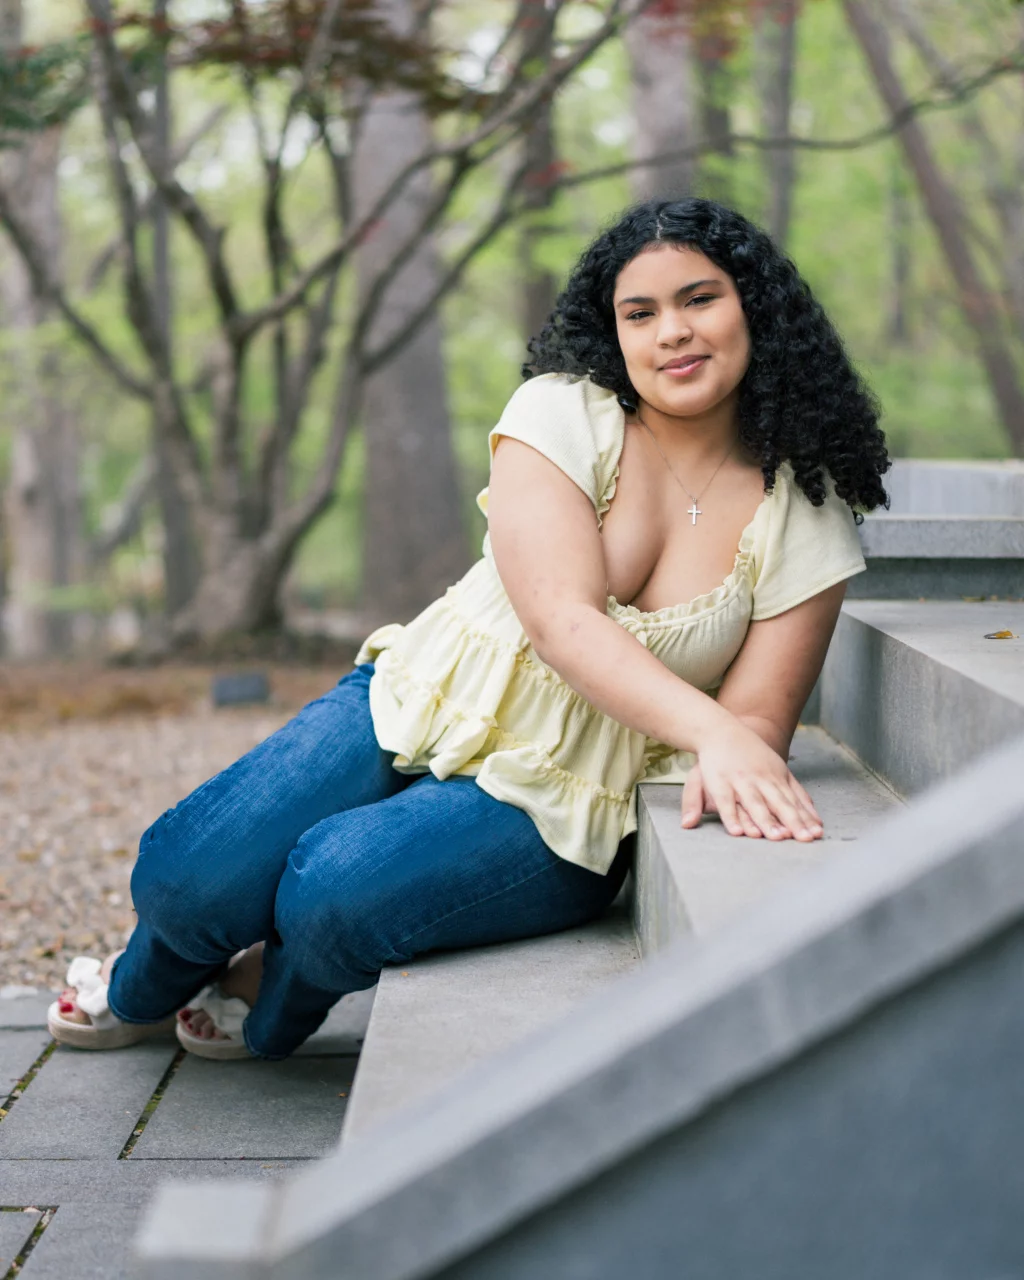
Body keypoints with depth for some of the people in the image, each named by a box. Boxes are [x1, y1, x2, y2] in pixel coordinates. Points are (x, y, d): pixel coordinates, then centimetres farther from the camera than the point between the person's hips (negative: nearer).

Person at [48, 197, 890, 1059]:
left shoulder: (805, 516, -4)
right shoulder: (562, 414, -7)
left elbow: (758, 718, -5)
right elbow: (561, 620, -20)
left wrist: (719, 763, -31)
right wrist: (711, 729, -36)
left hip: (557, 801, -1)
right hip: (423, 708, 2)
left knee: (333, 889, -27)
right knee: (190, 875, -14)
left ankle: (270, 1011, 11)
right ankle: (144, 993, 25)